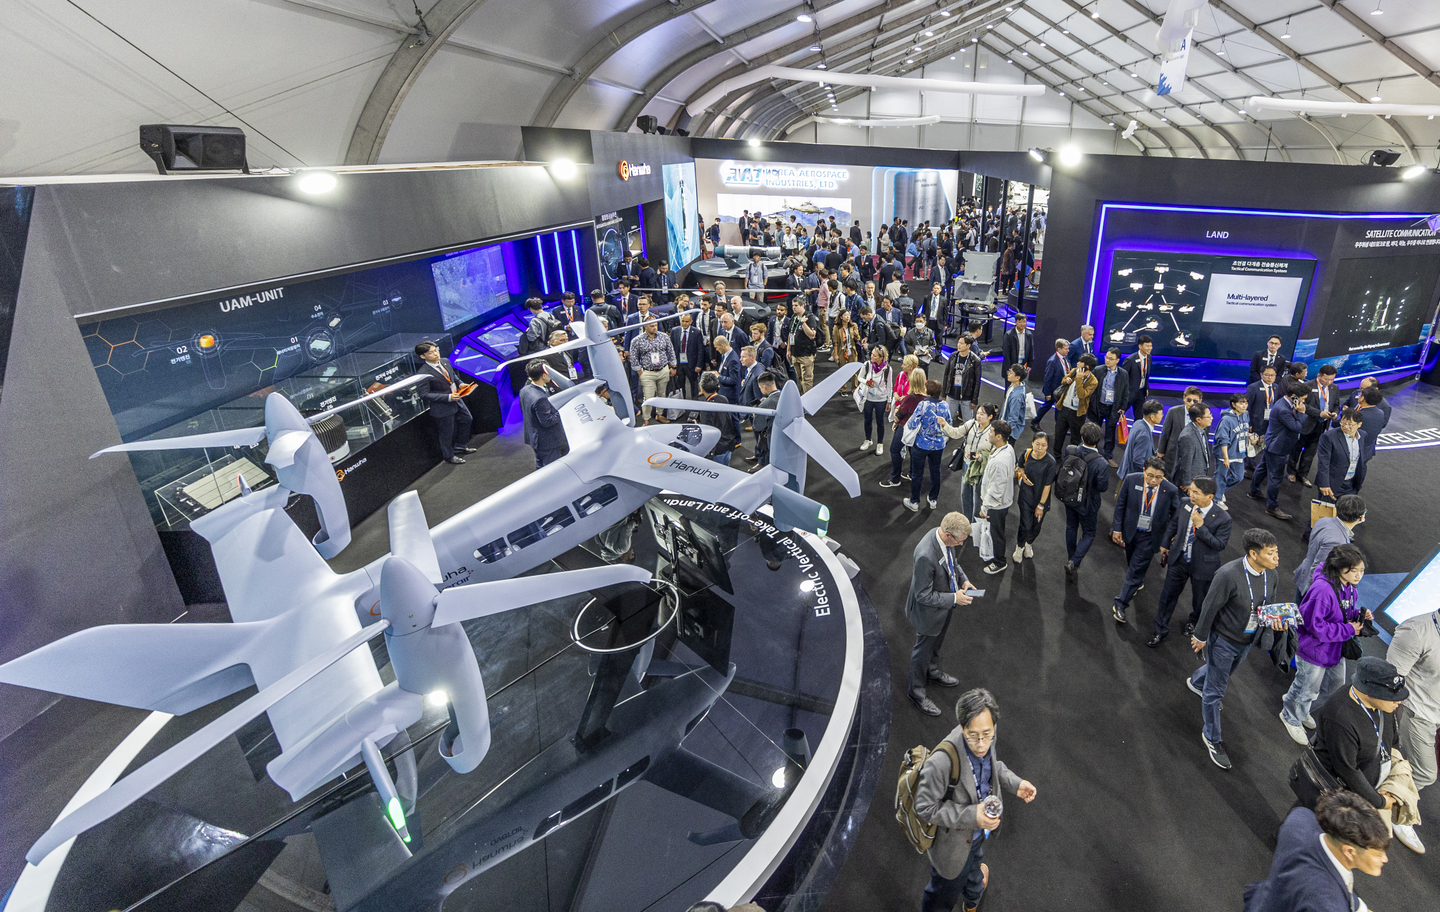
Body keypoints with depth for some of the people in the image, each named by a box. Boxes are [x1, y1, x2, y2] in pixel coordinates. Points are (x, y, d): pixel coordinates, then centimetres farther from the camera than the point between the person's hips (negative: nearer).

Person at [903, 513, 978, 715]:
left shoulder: (946, 537, -16)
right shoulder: (925, 556, -41)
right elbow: (924, 596, -30)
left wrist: (963, 579, -7)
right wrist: (954, 598, -26)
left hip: (945, 607, 8)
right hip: (929, 611, -8)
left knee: (936, 644, 32)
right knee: (923, 651, 17)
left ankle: (932, 671, 59)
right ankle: (916, 691, 41)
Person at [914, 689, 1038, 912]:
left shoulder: (985, 739, -22)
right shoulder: (941, 762, -44)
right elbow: (925, 807, -30)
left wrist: (1014, 784, -10)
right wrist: (970, 815, -36)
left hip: (978, 831, 7)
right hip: (953, 844, -6)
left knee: (973, 863, 39)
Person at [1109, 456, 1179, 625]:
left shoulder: (1171, 491, -19)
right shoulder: (1131, 480, -16)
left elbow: (1175, 516, -5)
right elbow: (1120, 505, -5)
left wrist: (1167, 540, -6)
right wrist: (1117, 528, -3)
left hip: (1150, 537, -2)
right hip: (1130, 530, 3)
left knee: (1136, 569, -2)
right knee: (1131, 564, 23)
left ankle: (1120, 605, 8)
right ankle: (1138, 582, 55)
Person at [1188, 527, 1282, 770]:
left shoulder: (1272, 576, -11)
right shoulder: (1229, 575, -32)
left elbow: (1268, 604, 7)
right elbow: (1210, 607, -21)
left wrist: (1273, 618, -16)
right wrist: (1200, 637, -11)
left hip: (1247, 640, 7)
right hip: (1223, 639, -7)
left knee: (1222, 673, 32)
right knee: (1216, 690, 6)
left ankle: (1195, 681, 65)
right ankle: (1212, 738, 25)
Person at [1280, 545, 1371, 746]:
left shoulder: (1350, 588, -5)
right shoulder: (1323, 590, -33)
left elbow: (1346, 614, 11)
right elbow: (1315, 626, -30)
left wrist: (1361, 615, -9)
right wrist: (1348, 630, -24)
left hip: (1336, 649, 9)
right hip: (1314, 649, -8)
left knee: (1336, 687, 26)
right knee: (1308, 689, 13)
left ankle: (1302, 710, 50)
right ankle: (1292, 718, 41)